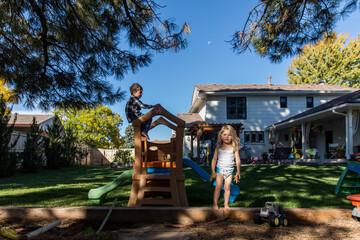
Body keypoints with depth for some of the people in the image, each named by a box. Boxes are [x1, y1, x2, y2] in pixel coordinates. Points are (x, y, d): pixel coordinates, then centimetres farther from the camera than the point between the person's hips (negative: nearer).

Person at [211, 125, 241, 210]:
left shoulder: (234, 148, 0)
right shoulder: (218, 148, 2)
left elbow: (238, 160, 1)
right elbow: (214, 159, 4)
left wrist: (238, 172, -3)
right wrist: (213, 172, 1)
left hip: (229, 170, 0)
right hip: (220, 169, 0)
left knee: (227, 187, 1)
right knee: (218, 187, -2)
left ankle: (226, 204, 11)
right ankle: (215, 204, 6)